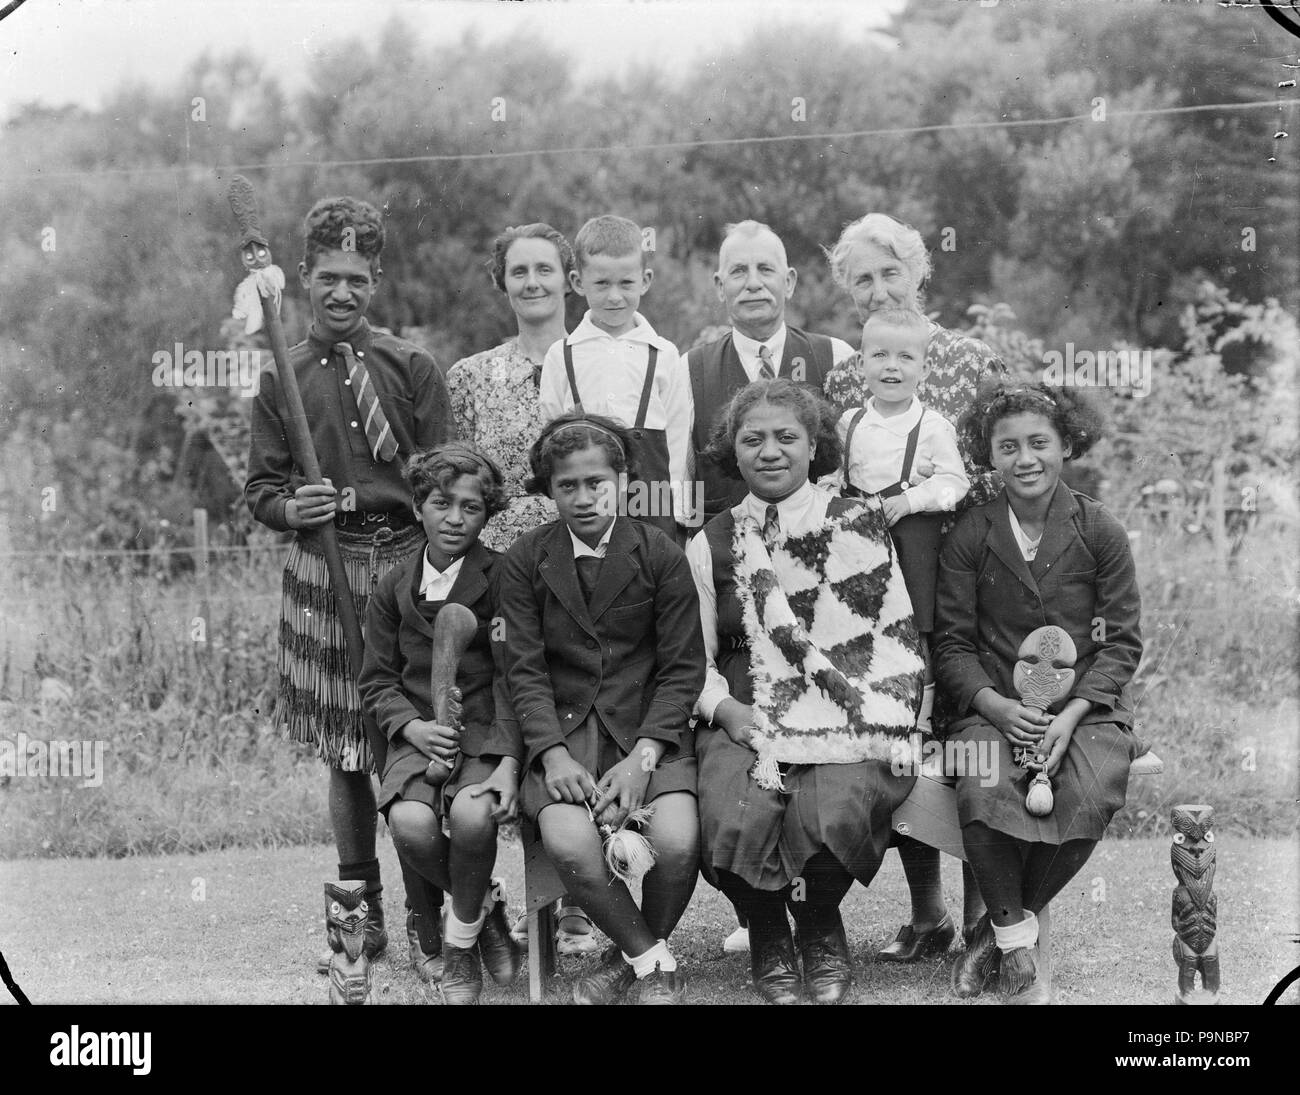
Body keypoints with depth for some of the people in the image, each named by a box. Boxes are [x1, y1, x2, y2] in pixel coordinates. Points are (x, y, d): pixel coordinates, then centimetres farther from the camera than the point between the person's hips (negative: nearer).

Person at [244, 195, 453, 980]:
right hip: (322, 571, 2)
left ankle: (426, 926, 7)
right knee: (344, 750, 9)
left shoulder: (411, 368, 3)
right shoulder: (284, 379, 7)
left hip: (408, 563, -2)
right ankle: (362, 916, 22)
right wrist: (291, 508, -13)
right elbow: (260, 487, 9)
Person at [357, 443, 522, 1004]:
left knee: (472, 817, -33)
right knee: (410, 824, -29)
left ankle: (461, 941, -3)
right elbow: (378, 681, 11)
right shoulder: (393, 588, 10)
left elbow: (512, 678, -5)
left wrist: (509, 762, -17)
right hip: (418, 734, 2)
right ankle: (485, 902, 4)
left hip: (486, 731, -2)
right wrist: (412, 726, -10)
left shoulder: (501, 578, -1)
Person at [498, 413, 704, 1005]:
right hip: (563, 729, 0)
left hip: (649, 728, 0)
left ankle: (631, 956, 5)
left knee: (678, 842, -26)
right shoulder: (525, 559, 4)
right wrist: (554, 754, -16)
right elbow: (525, 668, 0)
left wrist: (643, 757, -14)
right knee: (568, 844, -29)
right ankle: (654, 961, -3)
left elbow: (682, 667, 0)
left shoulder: (661, 556, 1)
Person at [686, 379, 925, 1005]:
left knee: (834, 812, -32)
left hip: (844, 725, -1)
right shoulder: (710, 546, 13)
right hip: (743, 724, 1)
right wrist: (724, 706, -7)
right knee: (735, 818, -30)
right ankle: (767, 936, 3)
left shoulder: (859, 528, 9)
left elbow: (896, 638, 6)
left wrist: (877, 722, -8)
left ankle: (820, 929, 4)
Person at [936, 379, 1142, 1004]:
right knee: (982, 795, -32)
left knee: (1089, 800, -31)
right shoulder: (969, 536, 4)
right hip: (994, 705, 0)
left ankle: (1001, 929, -7)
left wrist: (1071, 715, -11)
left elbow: (1122, 642, 3)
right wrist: (997, 706, -14)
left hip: (1085, 706, 0)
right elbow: (952, 643, 4)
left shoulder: (1100, 533, 4)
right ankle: (1016, 938, -8)